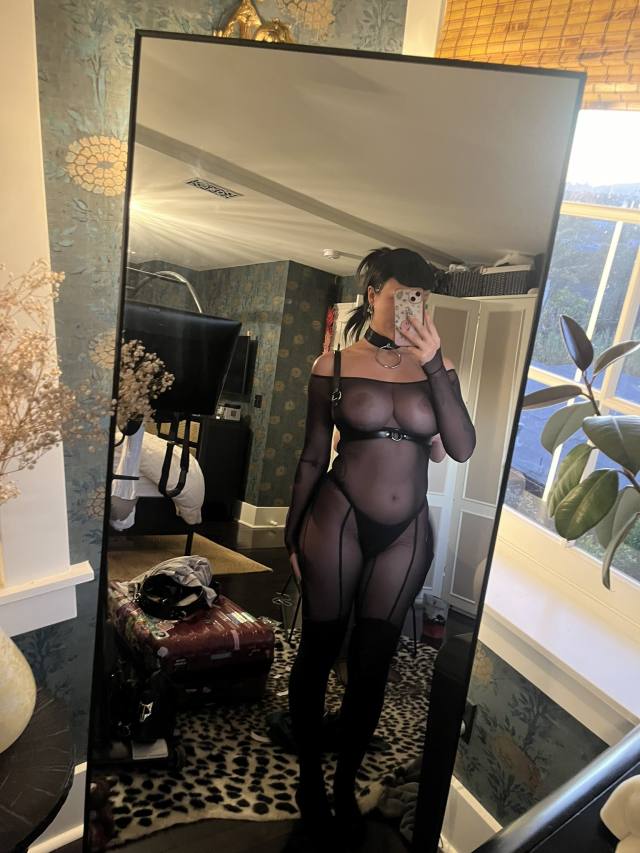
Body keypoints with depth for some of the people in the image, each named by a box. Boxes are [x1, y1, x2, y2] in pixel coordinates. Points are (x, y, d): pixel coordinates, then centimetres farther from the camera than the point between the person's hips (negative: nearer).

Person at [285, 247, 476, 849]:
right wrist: (292, 534, 5)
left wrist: (433, 365, -15)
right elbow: (312, 456, 2)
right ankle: (309, 780, 36)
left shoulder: (436, 365, 4)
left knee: (372, 665, 14)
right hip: (338, 521, -2)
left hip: (406, 533, 2)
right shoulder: (334, 365, -2)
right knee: (318, 651, 11)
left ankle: (346, 786, 37)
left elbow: (462, 449, -8)